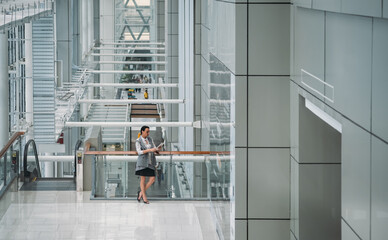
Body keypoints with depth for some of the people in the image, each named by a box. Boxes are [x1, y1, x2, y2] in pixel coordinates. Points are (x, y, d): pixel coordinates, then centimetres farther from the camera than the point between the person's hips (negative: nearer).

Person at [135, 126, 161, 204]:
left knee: (152, 179, -3)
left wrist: (157, 149, -13)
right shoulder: (138, 141, -5)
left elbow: (155, 149, 11)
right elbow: (139, 152, -14)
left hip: (150, 162, 5)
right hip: (142, 162, -5)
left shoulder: (150, 139, 11)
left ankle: (141, 193, 14)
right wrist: (149, 150, -22)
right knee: (143, 179, 0)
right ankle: (144, 197, 11)